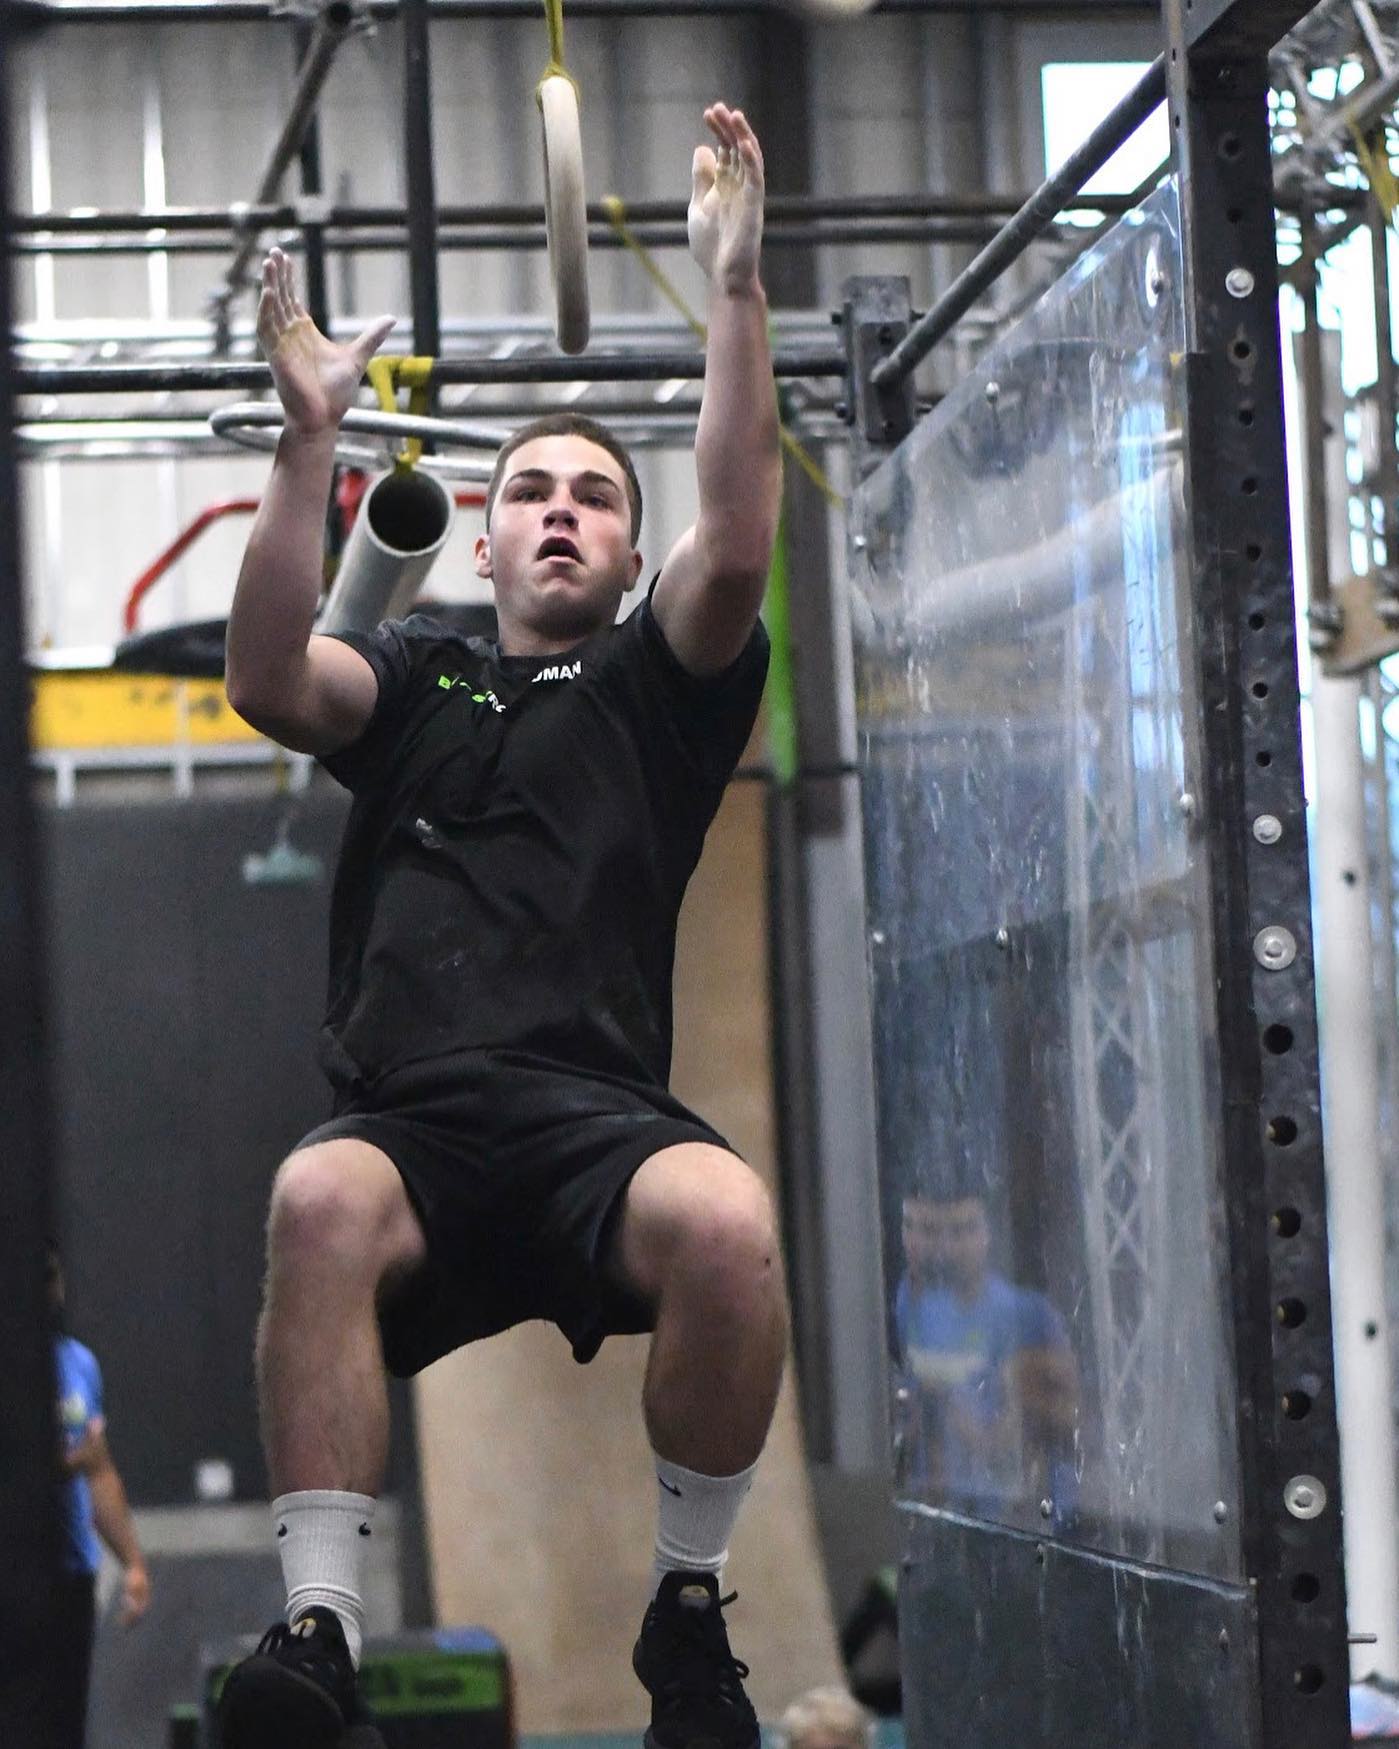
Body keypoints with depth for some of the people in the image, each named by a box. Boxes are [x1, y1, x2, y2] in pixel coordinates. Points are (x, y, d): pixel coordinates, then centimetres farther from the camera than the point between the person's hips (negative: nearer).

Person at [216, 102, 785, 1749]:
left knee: (727, 1222, -35)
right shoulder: (415, 676, 25)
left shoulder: (653, 685, 22)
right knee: (321, 1198, -37)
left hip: (596, 1122, 0)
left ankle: (689, 1612, -14)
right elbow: (267, 681, 4)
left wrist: (734, 287, -6)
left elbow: (736, 553, 2)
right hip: (413, 1117, 0)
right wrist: (308, 439, -6)